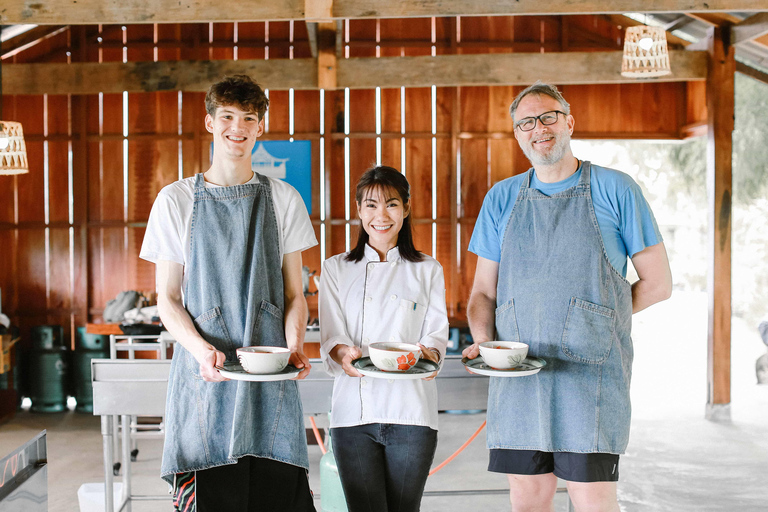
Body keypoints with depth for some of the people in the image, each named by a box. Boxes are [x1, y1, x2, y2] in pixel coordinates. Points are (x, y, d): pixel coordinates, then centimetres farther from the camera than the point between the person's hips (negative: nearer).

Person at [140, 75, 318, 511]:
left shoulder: (284, 199, 9)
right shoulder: (176, 201, 5)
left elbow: (294, 293, 10)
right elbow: (167, 299, 5)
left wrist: (295, 345, -10)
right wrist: (201, 349, -14)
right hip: (204, 375, -1)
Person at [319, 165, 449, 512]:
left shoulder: (428, 271, 12)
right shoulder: (335, 269, 12)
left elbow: (437, 332, 5)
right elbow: (331, 335, 4)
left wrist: (429, 353, -18)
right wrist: (344, 353, -19)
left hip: (410, 410, 0)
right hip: (353, 409, 0)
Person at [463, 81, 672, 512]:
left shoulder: (615, 190, 2)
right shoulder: (502, 199, 12)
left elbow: (658, 284, 4)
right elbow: (484, 292, 13)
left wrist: (588, 320, 4)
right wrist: (483, 342, -6)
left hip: (590, 369, -3)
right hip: (517, 374, 3)